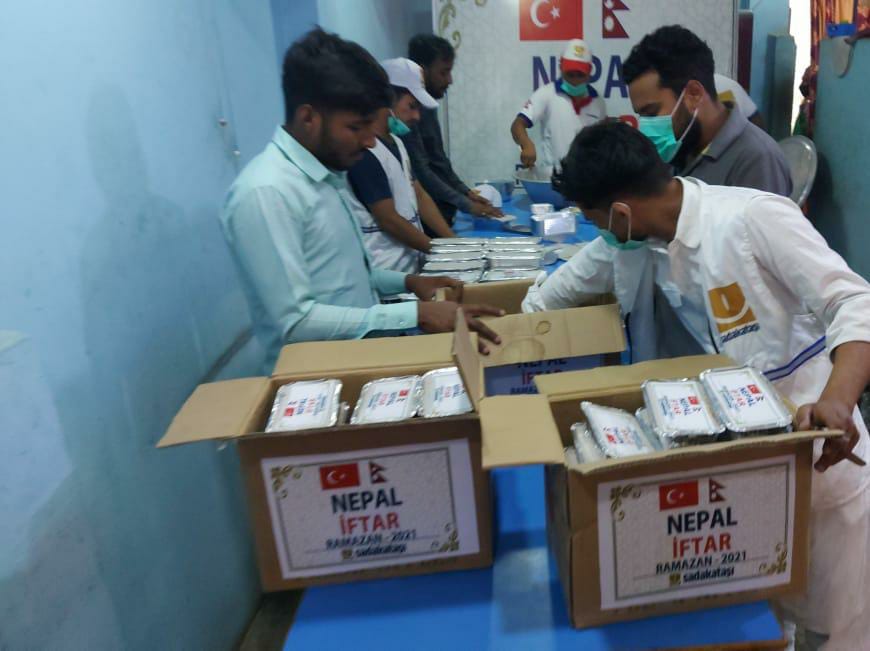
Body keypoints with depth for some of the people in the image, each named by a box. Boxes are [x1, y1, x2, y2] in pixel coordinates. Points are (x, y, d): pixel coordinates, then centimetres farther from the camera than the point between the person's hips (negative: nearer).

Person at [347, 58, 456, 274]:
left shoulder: (395, 142, 12)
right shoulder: (365, 152, -18)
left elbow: (419, 195, 12)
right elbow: (389, 220, -19)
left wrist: (453, 241, 1)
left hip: (410, 265, 9)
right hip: (387, 273, -9)